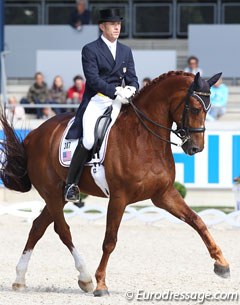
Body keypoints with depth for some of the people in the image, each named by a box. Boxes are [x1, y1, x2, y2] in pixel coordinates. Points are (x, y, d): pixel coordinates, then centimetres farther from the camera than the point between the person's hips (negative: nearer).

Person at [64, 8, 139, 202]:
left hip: (119, 102, 5)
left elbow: (132, 77, 13)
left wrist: (131, 88, -12)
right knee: (88, 141, -25)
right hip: (97, 101, -5)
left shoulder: (126, 51, 17)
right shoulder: (90, 50, 1)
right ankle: (71, 184, -15)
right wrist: (116, 91, -23)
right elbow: (93, 79, -10)